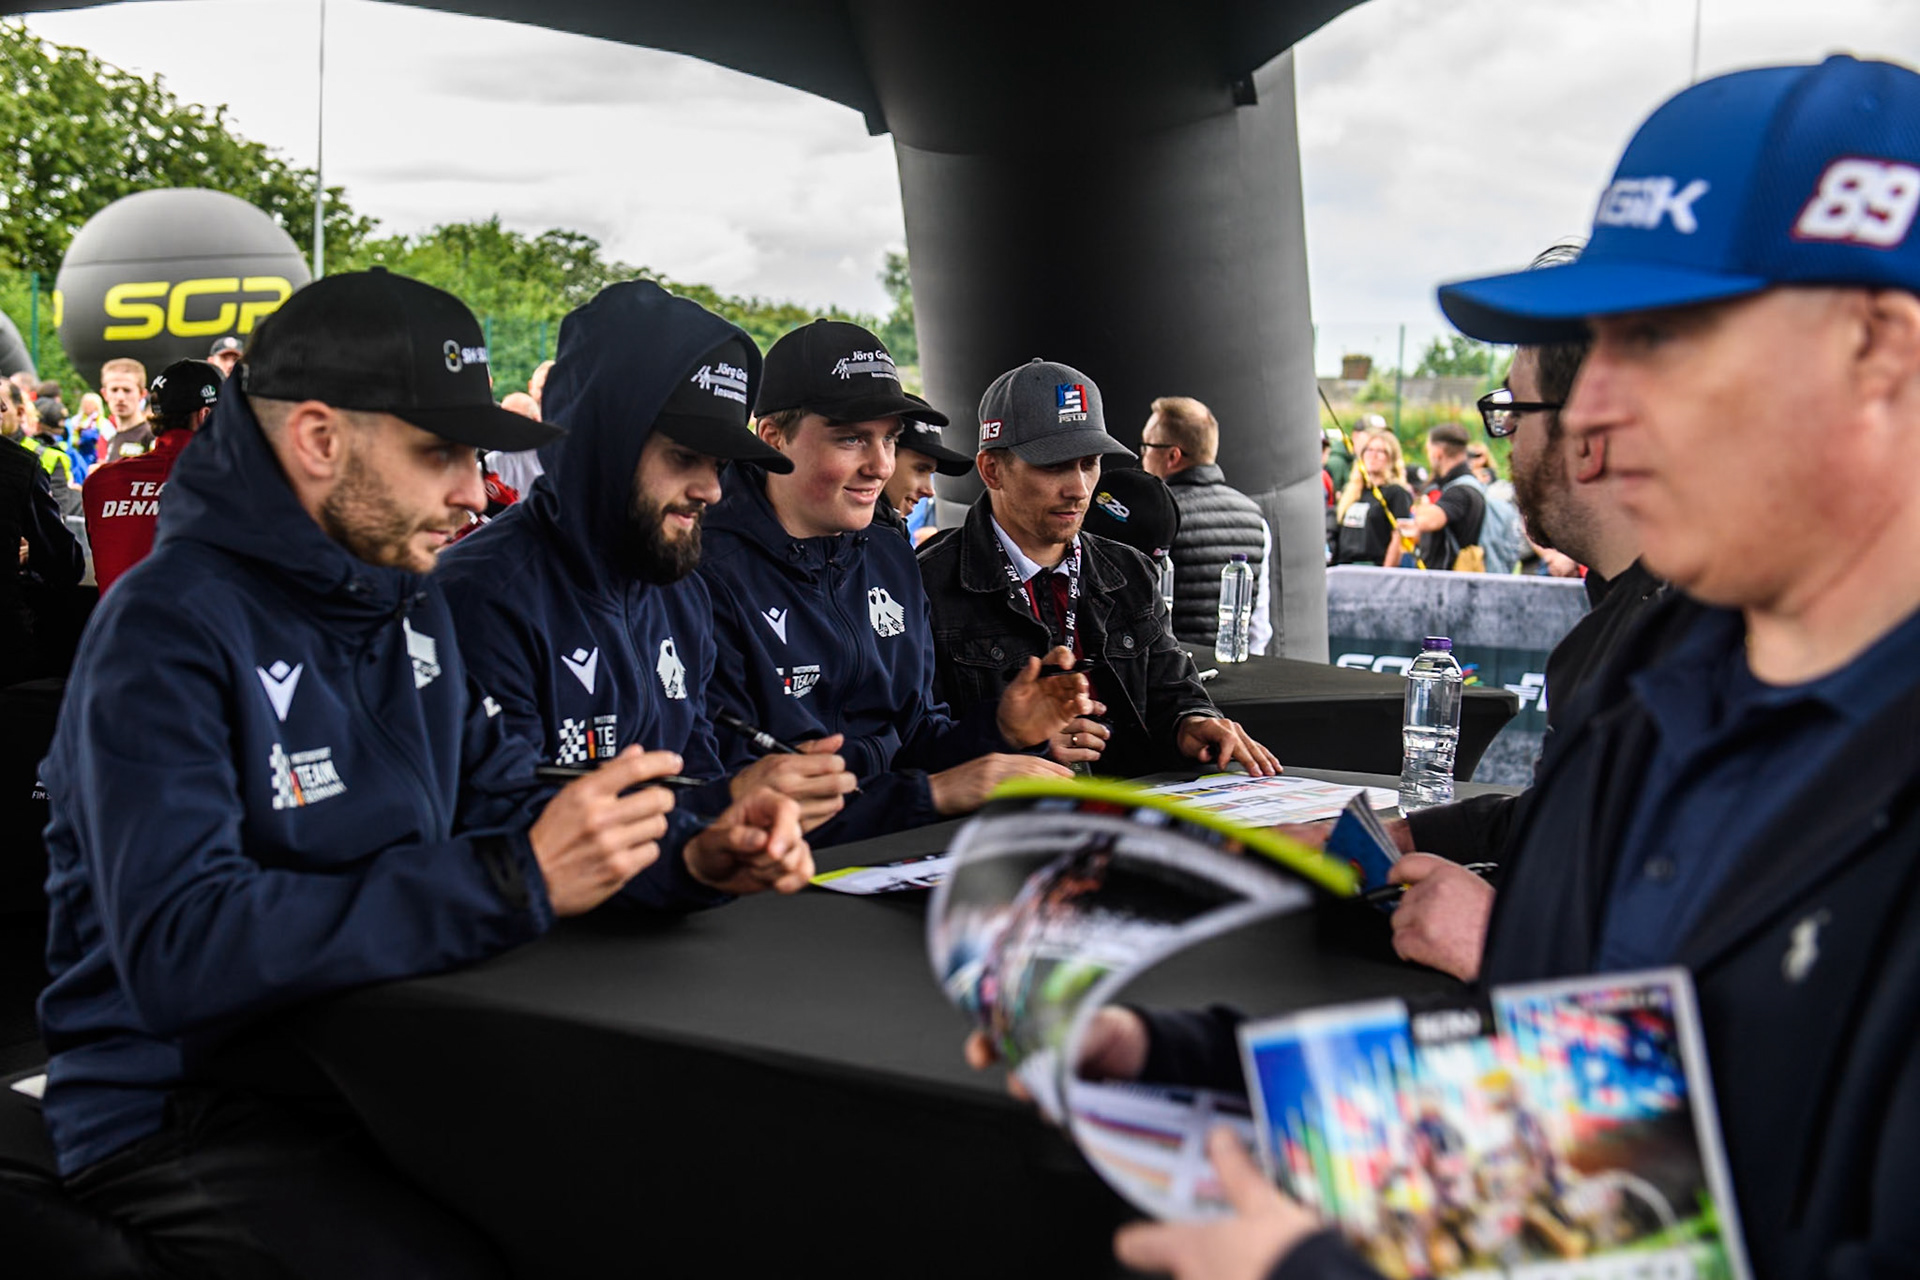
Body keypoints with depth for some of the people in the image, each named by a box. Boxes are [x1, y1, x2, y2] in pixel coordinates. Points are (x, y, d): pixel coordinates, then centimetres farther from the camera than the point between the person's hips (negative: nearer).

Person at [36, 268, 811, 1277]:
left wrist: (691, 856, -8)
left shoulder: (411, 600, 10)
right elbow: (174, 953, -29)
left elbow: (505, 798, 12)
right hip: (181, 1110, -7)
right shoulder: (170, 633, -17)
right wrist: (517, 882, -33)